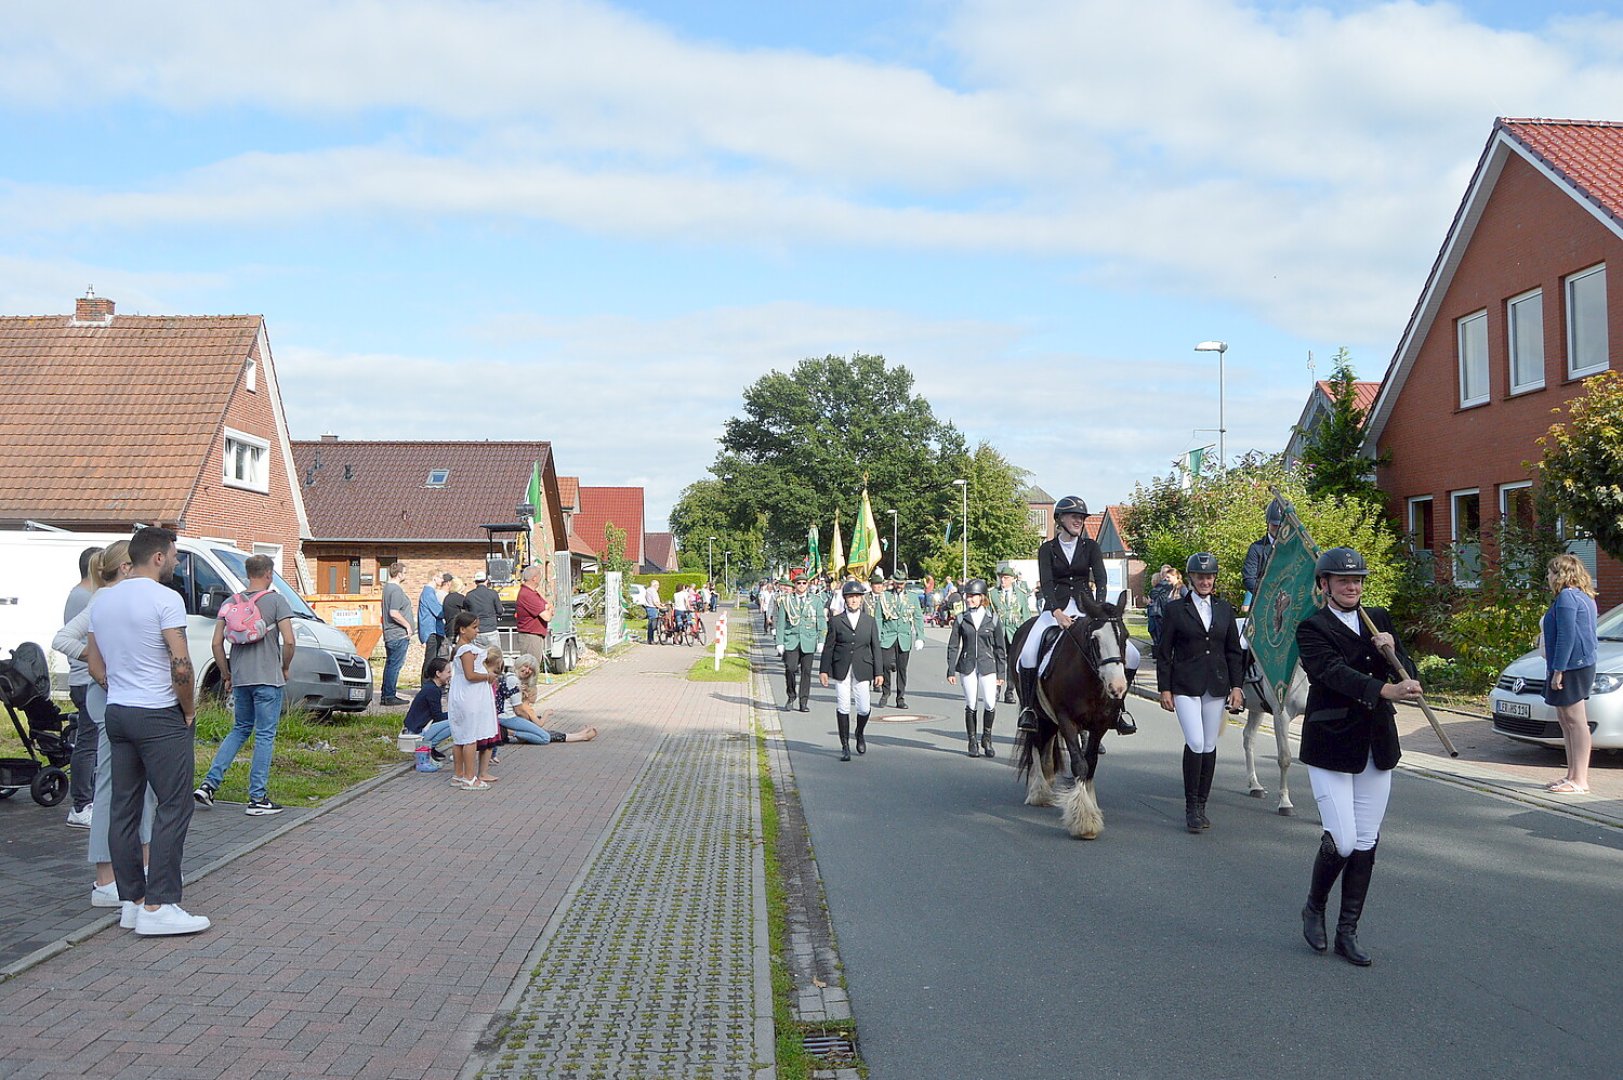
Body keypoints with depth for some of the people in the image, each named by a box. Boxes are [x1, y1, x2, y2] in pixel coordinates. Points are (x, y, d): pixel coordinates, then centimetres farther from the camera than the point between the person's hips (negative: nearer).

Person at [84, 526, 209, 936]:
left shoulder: (103, 602, 12)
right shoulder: (165, 599, -13)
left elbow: (94, 662, 17)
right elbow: (181, 666, -18)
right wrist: (189, 709, -5)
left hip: (116, 713, 8)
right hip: (160, 717, -8)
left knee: (124, 809, 10)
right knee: (173, 808, -4)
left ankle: (131, 902, 17)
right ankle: (158, 906, -7)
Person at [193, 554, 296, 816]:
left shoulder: (231, 603, 7)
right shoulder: (276, 601, -7)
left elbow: (217, 643, 5)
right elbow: (288, 640, -15)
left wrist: (226, 675, 15)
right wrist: (285, 668, 1)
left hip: (239, 678, 5)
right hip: (268, 679, -5)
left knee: (240, 730, 21)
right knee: (265, 736, 1)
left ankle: (209, 784, 11)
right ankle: (258, 798, 3)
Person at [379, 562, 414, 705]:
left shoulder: (387, 587, 15)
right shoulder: (396, 590, -17)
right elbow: (394, 613, -25)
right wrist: (408, 625, -15)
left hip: (390, 634, 10)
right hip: (399, 634, -10)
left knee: (390, 664, 14)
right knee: (395, 665, -5)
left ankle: (386, 695, 19)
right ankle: (389, 696, -2)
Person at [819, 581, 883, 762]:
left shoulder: (870, 621, 7)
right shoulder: (836, 621, 4)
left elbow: (875, 647, 7)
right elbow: (828, 646, 5)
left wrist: (879, 672, 3)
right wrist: (824, 670, 2)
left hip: (862, 670, 1)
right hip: (841, 670, -1)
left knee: (863, 708, -3)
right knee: (842, 708, -1)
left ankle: (859, 734, 28)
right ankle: (845, 746, 10)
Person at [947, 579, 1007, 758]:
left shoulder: (992, 618, 3)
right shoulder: (961, 619, 3)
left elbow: (1000, 647, 6)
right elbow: (953, 646, 5)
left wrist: (1001, 673, 2)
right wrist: (951, 670, -1)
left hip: (987, 666, 0)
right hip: (967, 666, 1)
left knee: (990, 704, -8)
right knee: (970, 705, 2)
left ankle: (986, 739, 14)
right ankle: (973, 743, 14)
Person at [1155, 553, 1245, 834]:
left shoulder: (1225, 609, 9)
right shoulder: (1175, 610, -1)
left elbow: (1234, 651, 12)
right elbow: (1163, 653, 0)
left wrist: (1237, 686, 4)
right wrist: (1164, 689, -5)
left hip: (1216, 685, 4)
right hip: (1185, 686, -4)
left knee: (1209, 746, 7)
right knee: (1195, 742, -14)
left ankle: (1201, 806, 17)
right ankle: (1191, 807, -4)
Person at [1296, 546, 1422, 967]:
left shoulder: (1378, 619, 11)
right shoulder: (1312, 628, -7)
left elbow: (1408, 675, 6)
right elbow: (1335, 672, -23)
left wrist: (1391, 652, -15)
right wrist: (1386, 691, -36)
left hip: (1377, 748, 5)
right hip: (1331, 747, -5)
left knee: (1366, 844, 7)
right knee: (1341, 840, -8)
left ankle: (1347, 933, 17)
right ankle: (1314, 909, 19)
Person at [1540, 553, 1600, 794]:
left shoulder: (1567, 597, -13)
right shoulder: (1584, 597, 18)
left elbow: (1566, 637, -19)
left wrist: (1558, 670, -19)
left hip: (1571, 666, -11)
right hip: (1583, 664, 11)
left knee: (1575, 720, -8)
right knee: (1565, 719, 14)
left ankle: (1579, 780, -7)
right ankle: (1573, 775, 19)